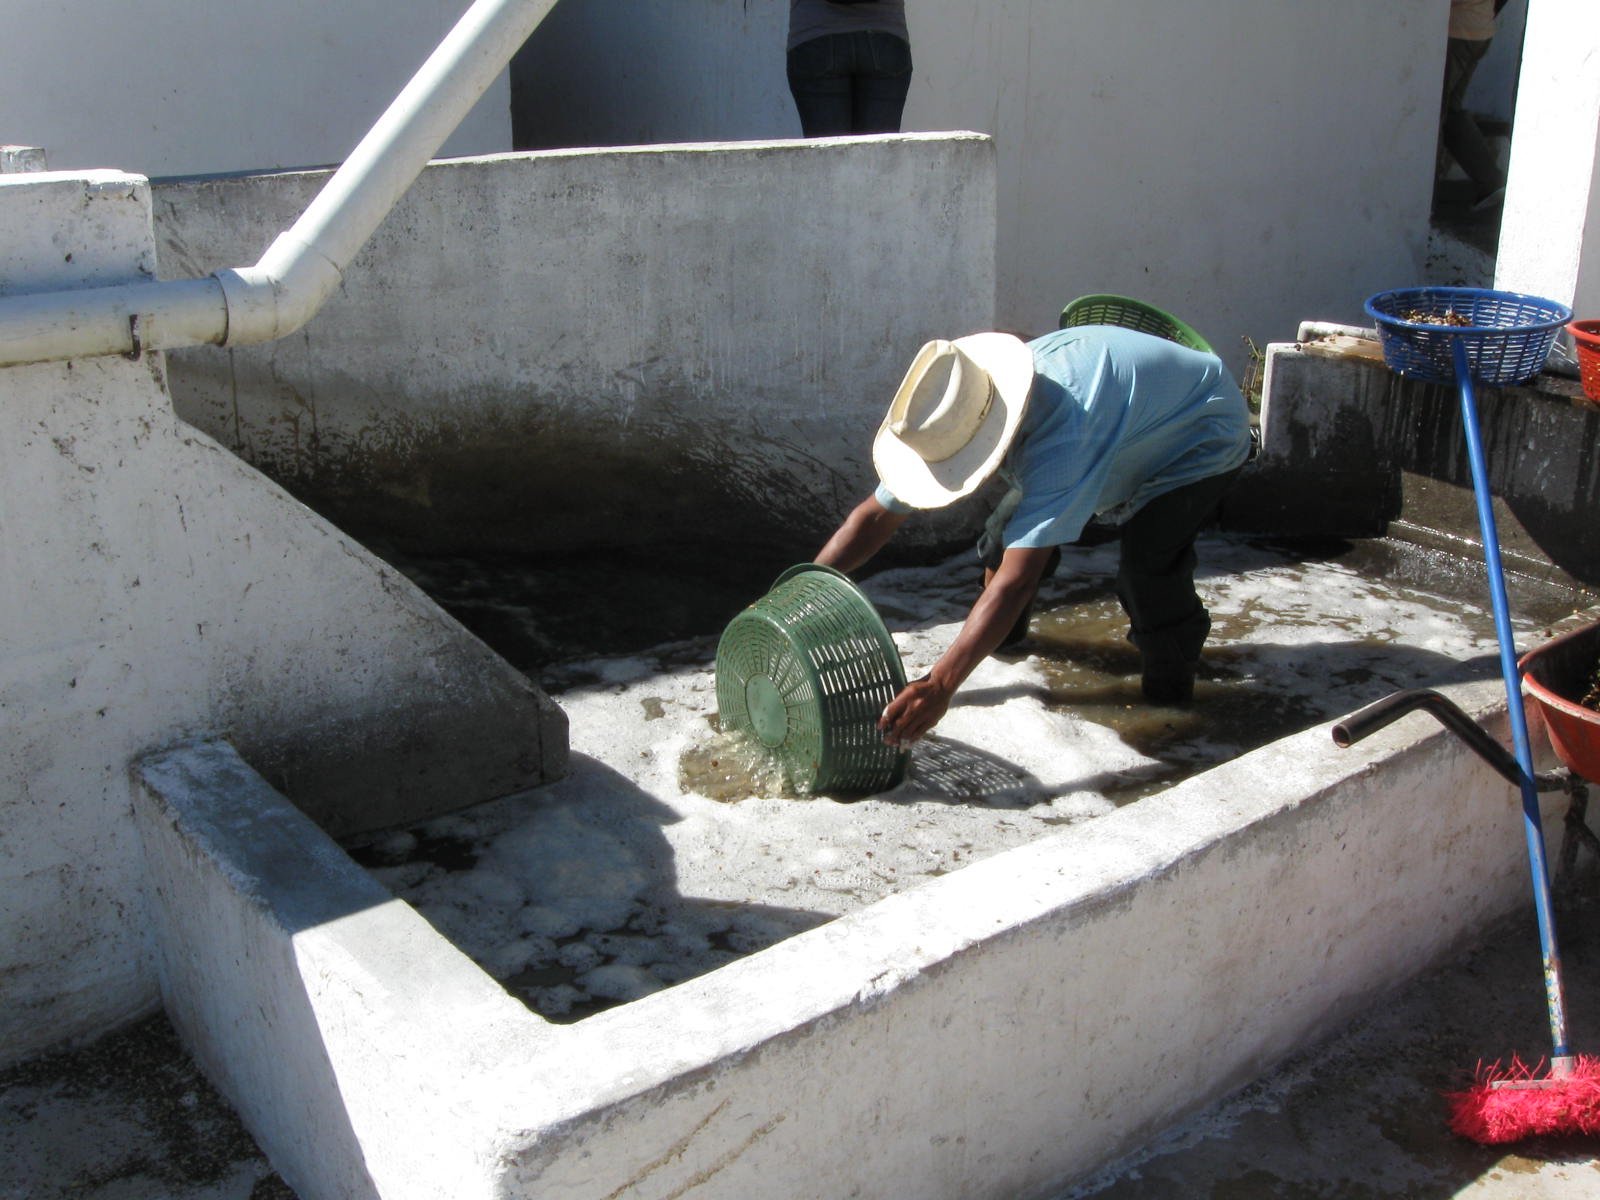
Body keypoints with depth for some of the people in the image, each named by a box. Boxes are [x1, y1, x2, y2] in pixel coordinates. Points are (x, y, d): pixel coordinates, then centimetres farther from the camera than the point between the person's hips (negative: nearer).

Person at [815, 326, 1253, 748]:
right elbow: (877, 515, -15)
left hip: (1202, 436, -7)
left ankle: (1172, 665, 3)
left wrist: (940, 686, -57)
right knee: (1011, 527, -1)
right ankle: (1004, 630, 29)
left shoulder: (1062, 437, -46)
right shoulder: (959, 421, -22)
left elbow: (1018, 580, -51)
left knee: (1148, 568, -28)